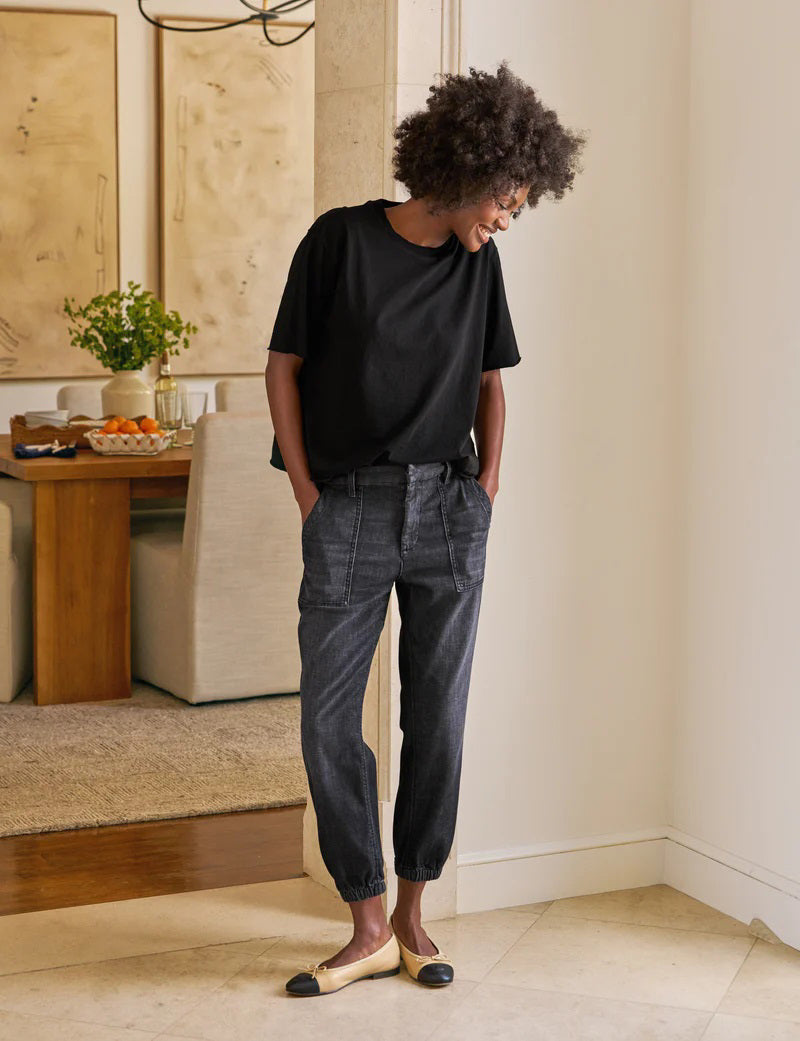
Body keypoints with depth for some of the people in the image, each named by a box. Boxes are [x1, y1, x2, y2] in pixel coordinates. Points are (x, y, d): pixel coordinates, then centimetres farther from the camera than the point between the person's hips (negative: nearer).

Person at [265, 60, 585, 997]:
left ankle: (411, 914, 18)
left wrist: (488, 485, 6)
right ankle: (369, 928, 7)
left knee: (437, 719, 5)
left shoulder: (478, 262, 8)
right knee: (327, 720, -4)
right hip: (350, 509, -3)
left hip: (450, 514, 3)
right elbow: (285, 367, 0)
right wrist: (307, 495, -4)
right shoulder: (341, 240, -4)